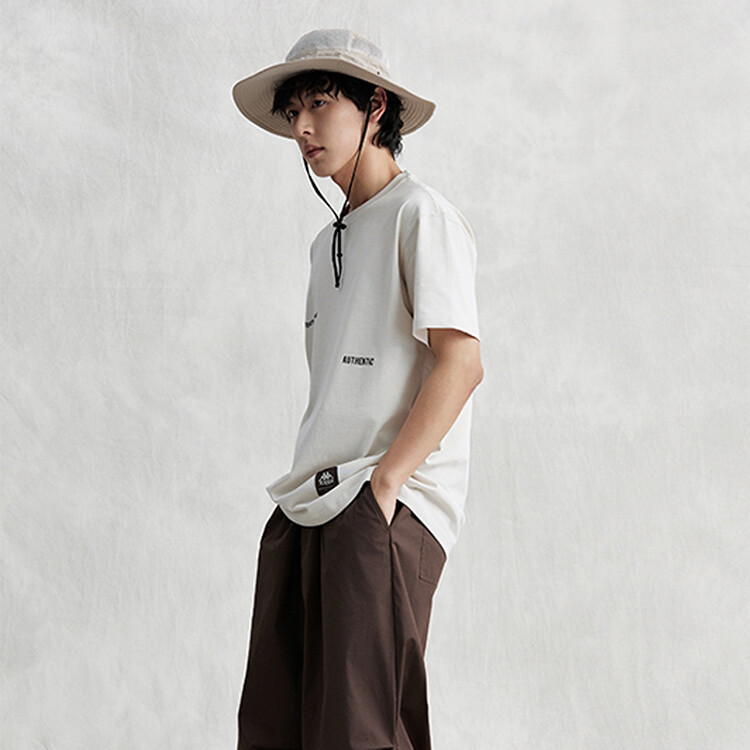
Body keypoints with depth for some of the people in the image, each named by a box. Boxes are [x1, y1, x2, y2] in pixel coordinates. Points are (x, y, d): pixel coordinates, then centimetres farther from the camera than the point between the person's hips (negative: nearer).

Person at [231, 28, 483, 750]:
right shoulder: (328, 242, 23)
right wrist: (306, 485, 12)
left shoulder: (420, 215, -2)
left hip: (391, 507, -8)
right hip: (310, 506, 8)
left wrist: (383, 483, -17)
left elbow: (460, 363, -12)